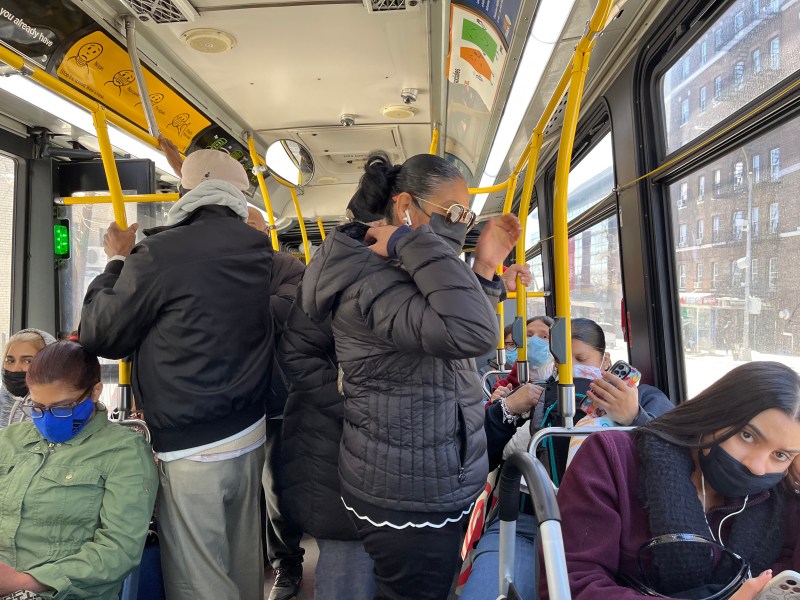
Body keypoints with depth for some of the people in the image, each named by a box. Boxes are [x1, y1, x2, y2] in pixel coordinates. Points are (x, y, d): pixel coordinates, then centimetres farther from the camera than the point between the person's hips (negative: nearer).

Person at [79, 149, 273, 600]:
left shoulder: (161, 253, -18)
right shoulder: (258, 248, 1)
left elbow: (101, 335, -5)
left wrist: (118, 262, 9)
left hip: (191, 447, -6)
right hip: (250, 433, 7)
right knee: (244, 563, 22)